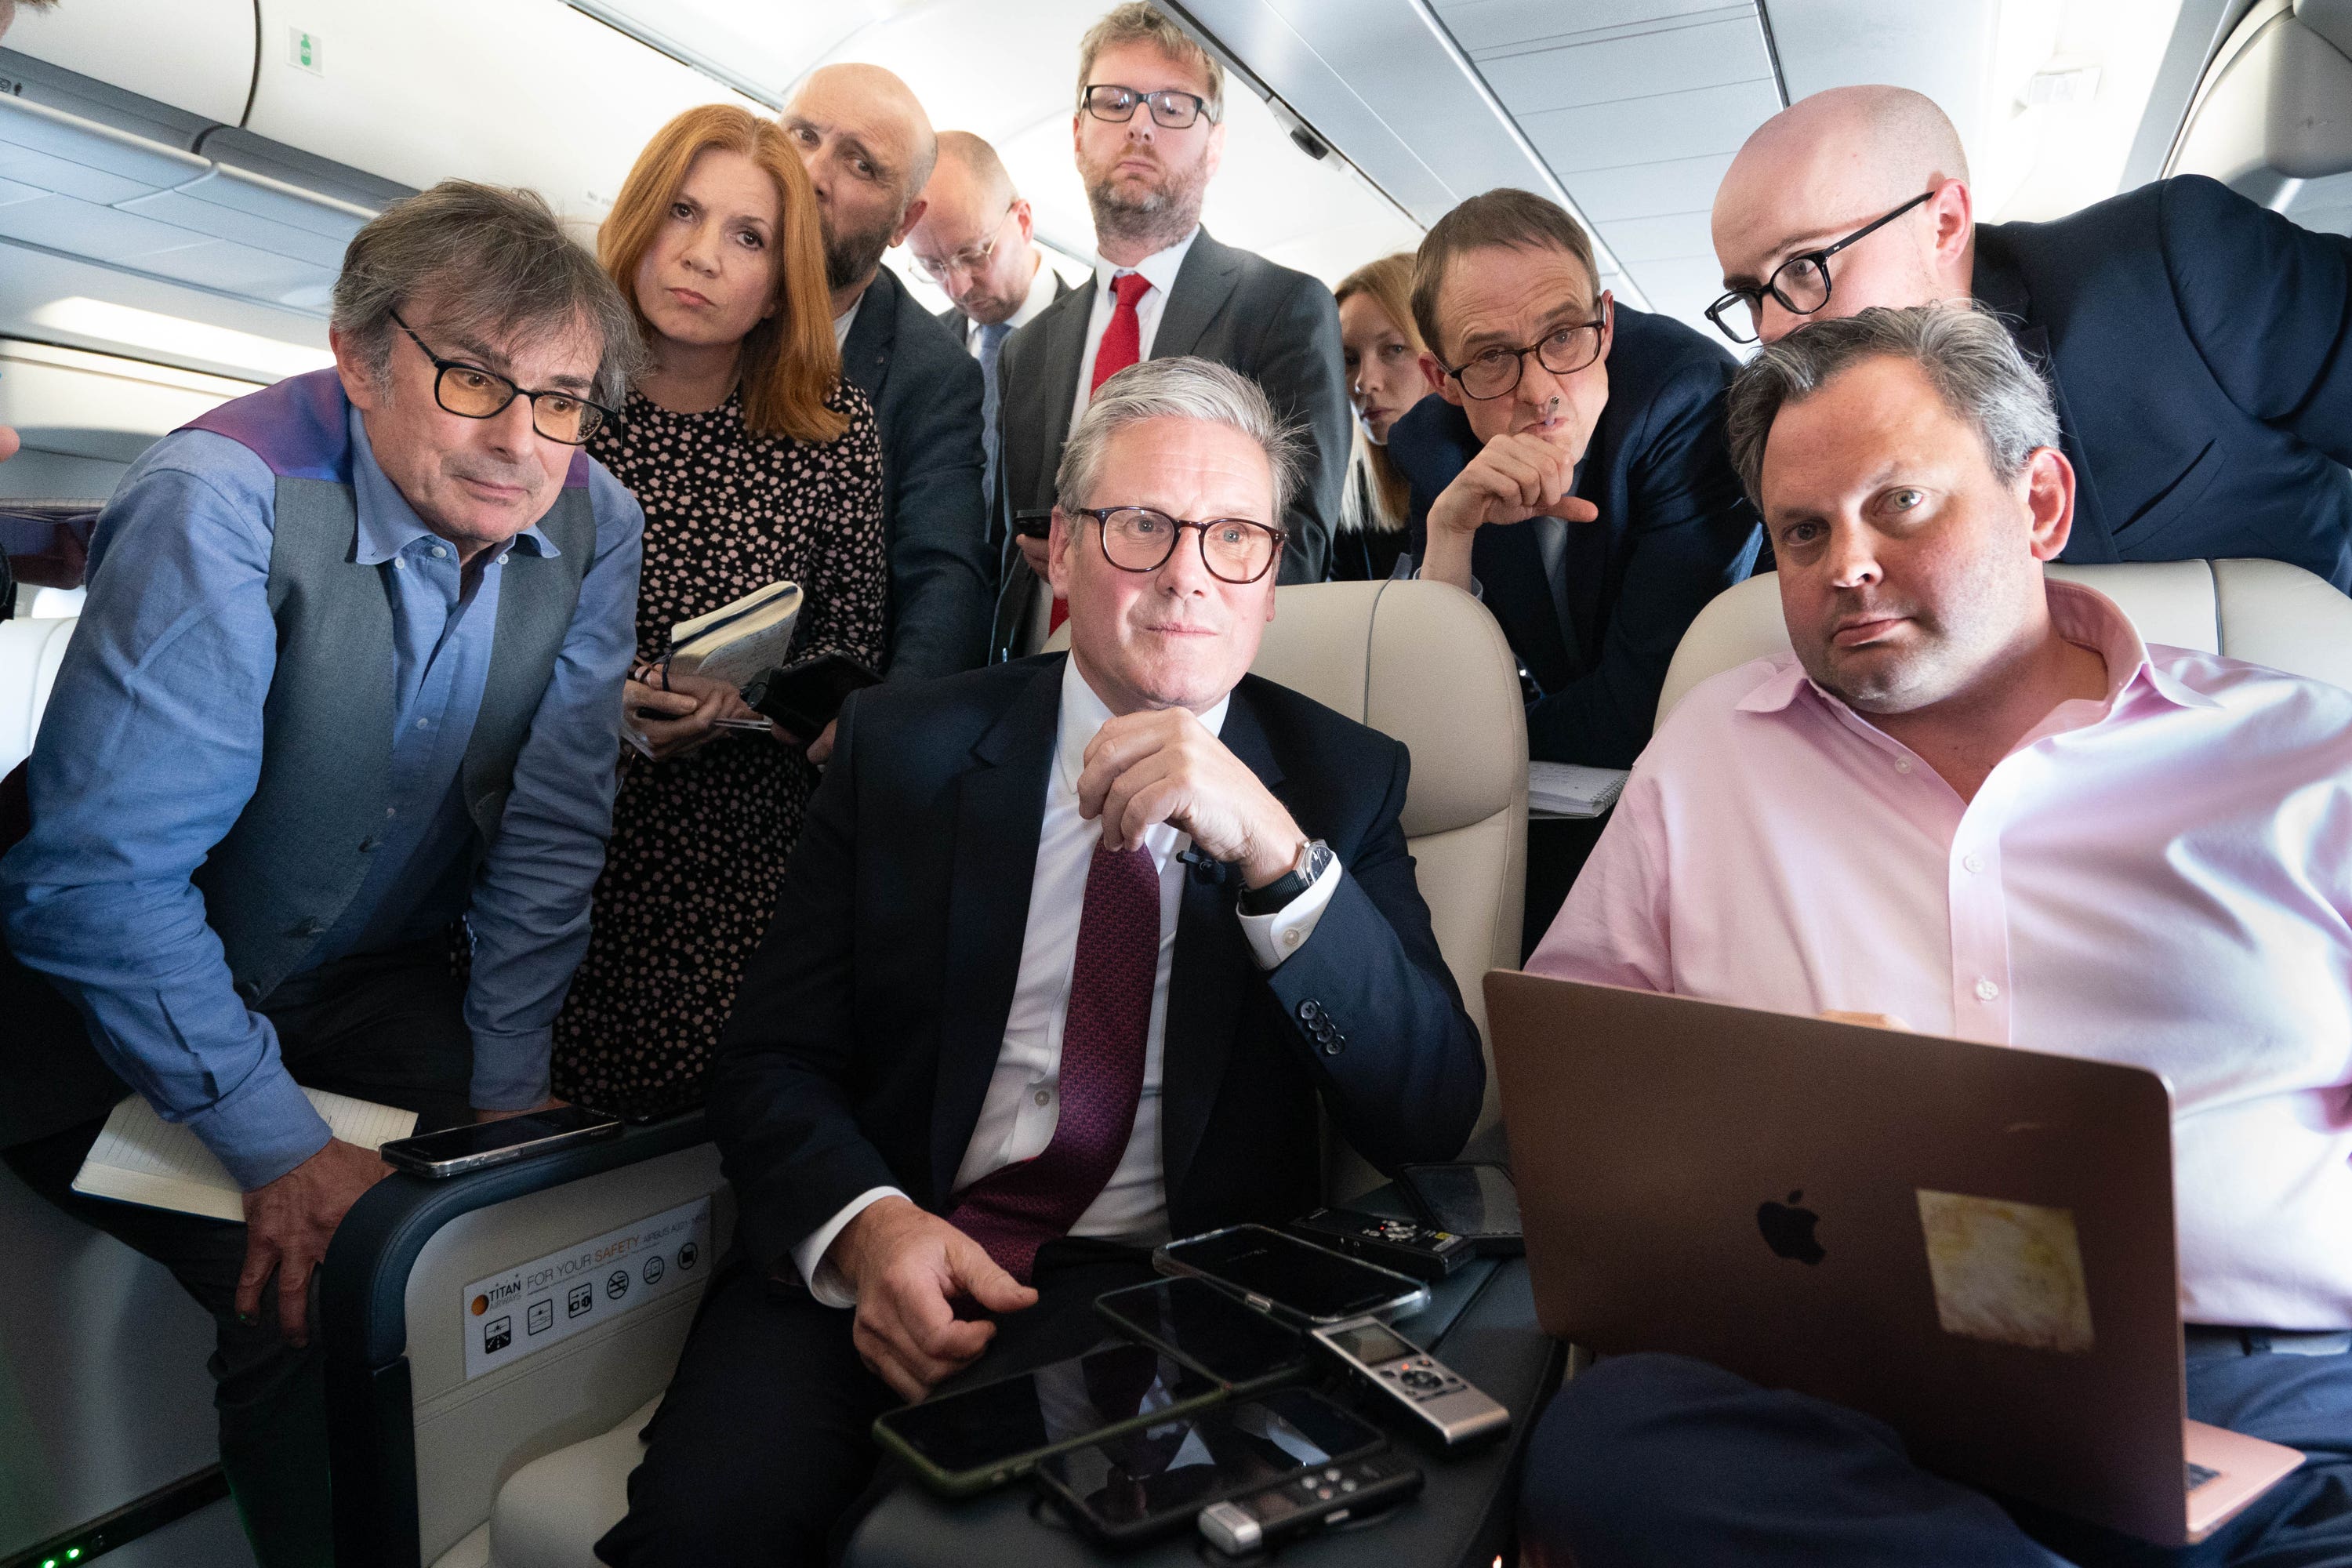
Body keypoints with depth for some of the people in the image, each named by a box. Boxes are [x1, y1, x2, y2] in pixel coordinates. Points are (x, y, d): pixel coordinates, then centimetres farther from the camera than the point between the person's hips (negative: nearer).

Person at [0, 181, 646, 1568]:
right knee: (311, 1292, -22)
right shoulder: (222, 501, -24)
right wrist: (279, 1145, -24)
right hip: (132, 1020, -4)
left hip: (376, 986, 4)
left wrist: (508, 1081, -4)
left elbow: (551, 823, -4)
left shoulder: (593, 524, -8)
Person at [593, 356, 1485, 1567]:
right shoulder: (901, 744, 6)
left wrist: (1273, 850, -22)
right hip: (876, 1269, 2)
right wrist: (863, 1222, -18)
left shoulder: (1340, 780, 4)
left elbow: (1431, 1117, -7)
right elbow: (772, 1056, 4)